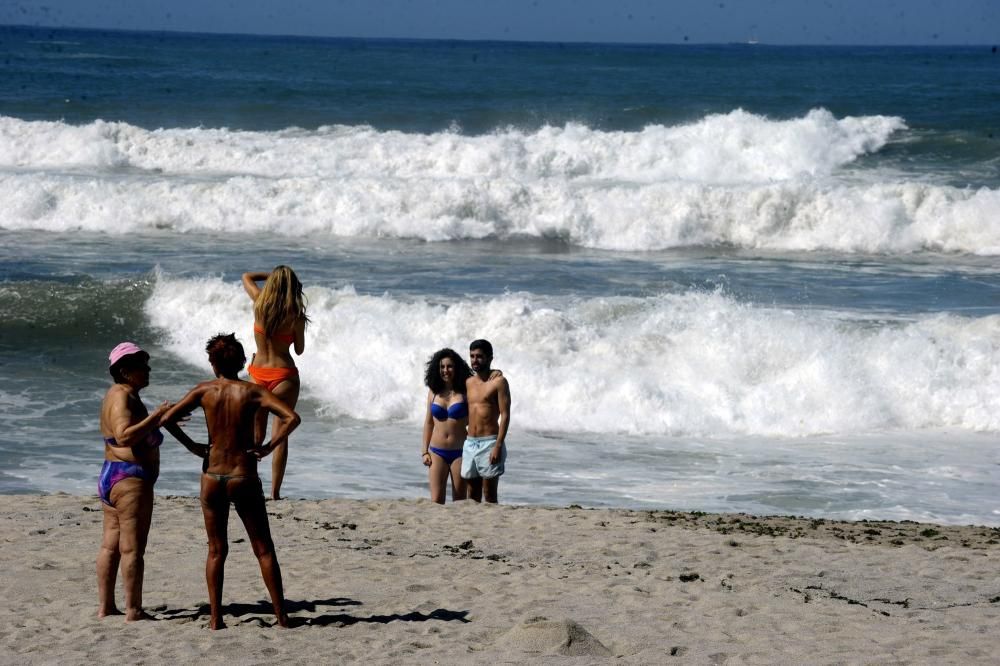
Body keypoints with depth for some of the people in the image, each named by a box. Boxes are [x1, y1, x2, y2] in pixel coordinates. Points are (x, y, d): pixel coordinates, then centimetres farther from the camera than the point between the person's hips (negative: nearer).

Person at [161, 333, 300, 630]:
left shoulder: (205, 390, -3)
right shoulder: (253, 392, -6)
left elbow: (167, 418, -5)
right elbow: (291, 418, -17)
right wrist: (269, 446, -7)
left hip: (212, 477, 1)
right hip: (245, 478, -1)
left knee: (216, 551, 11)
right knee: (264, 550, 8)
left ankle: (215, 618, 7)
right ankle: (281, 615, 8)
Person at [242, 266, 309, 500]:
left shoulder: (259, 303, -3)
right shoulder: (295, 315, -10)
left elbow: (247, 277, 17)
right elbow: (299, 350, 2)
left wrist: (271, 275, 24)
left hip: (257, 373, 3)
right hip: (283, 375, -3)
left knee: (256, 435, 12)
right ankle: (275, 492, 1)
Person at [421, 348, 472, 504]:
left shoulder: (464, 392, -2)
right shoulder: (434, 392, 6)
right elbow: (428, 422, 12)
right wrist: (424, 451, 7)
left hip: (459, 452, -2)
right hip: (437, 452, 2)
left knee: (459, 500, 3)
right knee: (436, 501, -5)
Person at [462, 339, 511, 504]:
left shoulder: (498, 381, -5)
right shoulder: (469, 382, 14)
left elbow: (505, 415, -10)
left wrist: (498, 446, -19)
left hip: (489, 443, -6)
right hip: (469, 443, 6)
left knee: (490, 495, -6)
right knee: (472, 496, 6)